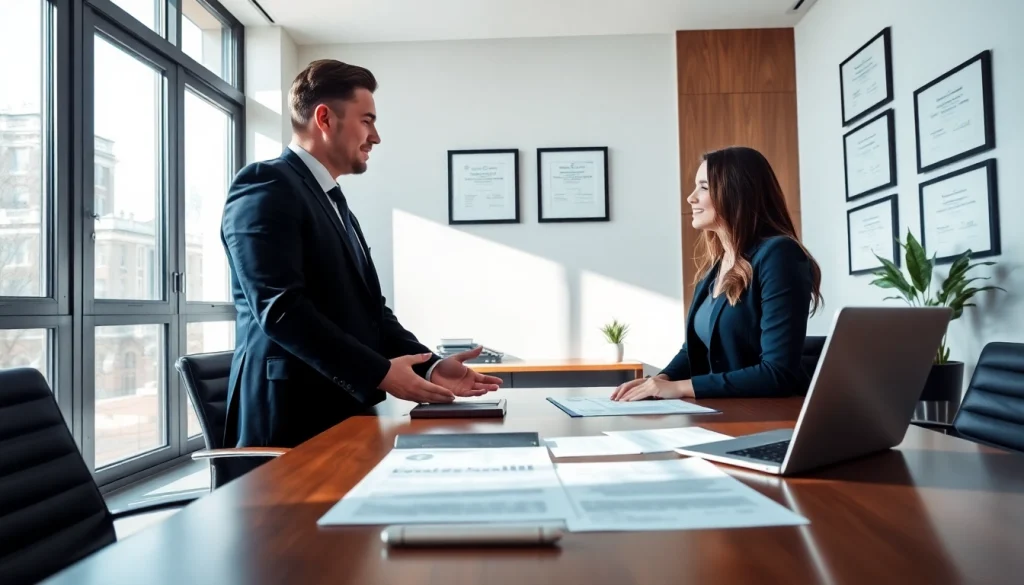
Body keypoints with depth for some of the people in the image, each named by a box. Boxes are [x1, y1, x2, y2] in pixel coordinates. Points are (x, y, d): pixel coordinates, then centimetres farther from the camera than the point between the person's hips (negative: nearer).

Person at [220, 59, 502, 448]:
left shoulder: (335, 203, 19)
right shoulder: (266, 186, -10)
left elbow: (367, 308, 13)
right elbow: (281, 308, -21)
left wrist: (429, 366, 0)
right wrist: (378, 373, -21)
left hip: (345, 413, 9)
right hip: (293, 420, -8)